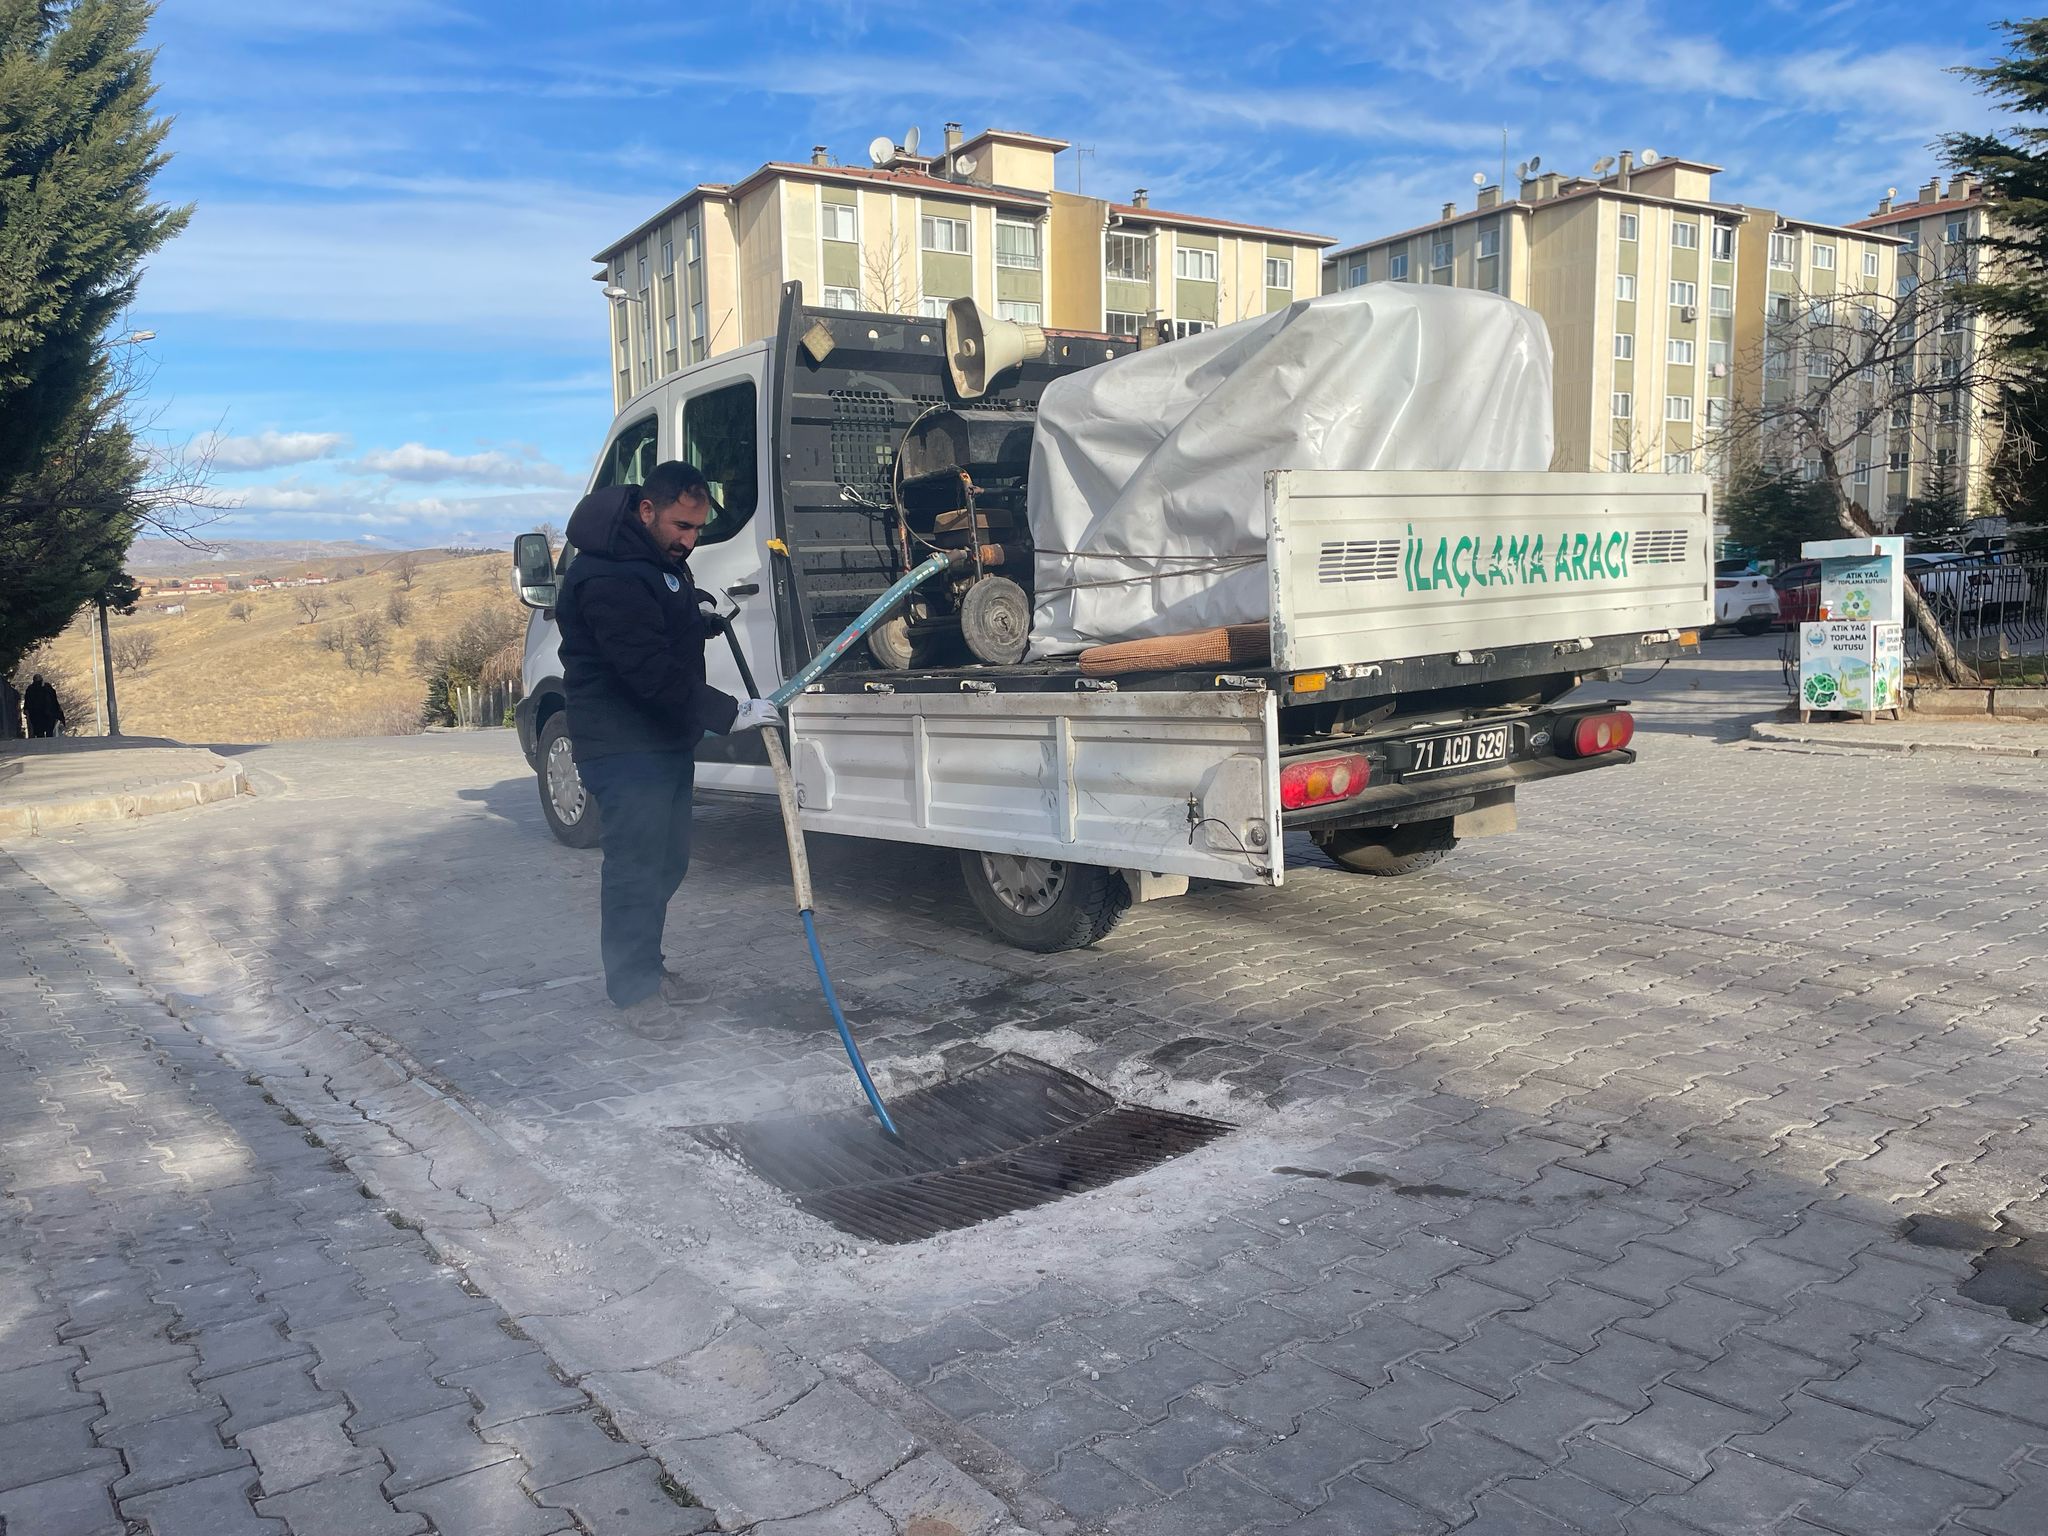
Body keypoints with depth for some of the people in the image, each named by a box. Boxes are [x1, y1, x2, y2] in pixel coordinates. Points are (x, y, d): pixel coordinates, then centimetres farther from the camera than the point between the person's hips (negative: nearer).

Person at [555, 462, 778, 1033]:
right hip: (624, 747, -10)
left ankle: (648, 968, 29)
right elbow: (652, 672, -29)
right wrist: (729, 713, -26)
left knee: (667, 860, 16)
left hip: (669, 741, 10)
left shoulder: (663, 558, 10)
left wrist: (701, 616, 6)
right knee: (635, 866, -4)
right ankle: (634, 987, 9)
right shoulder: (606, 578, -23)